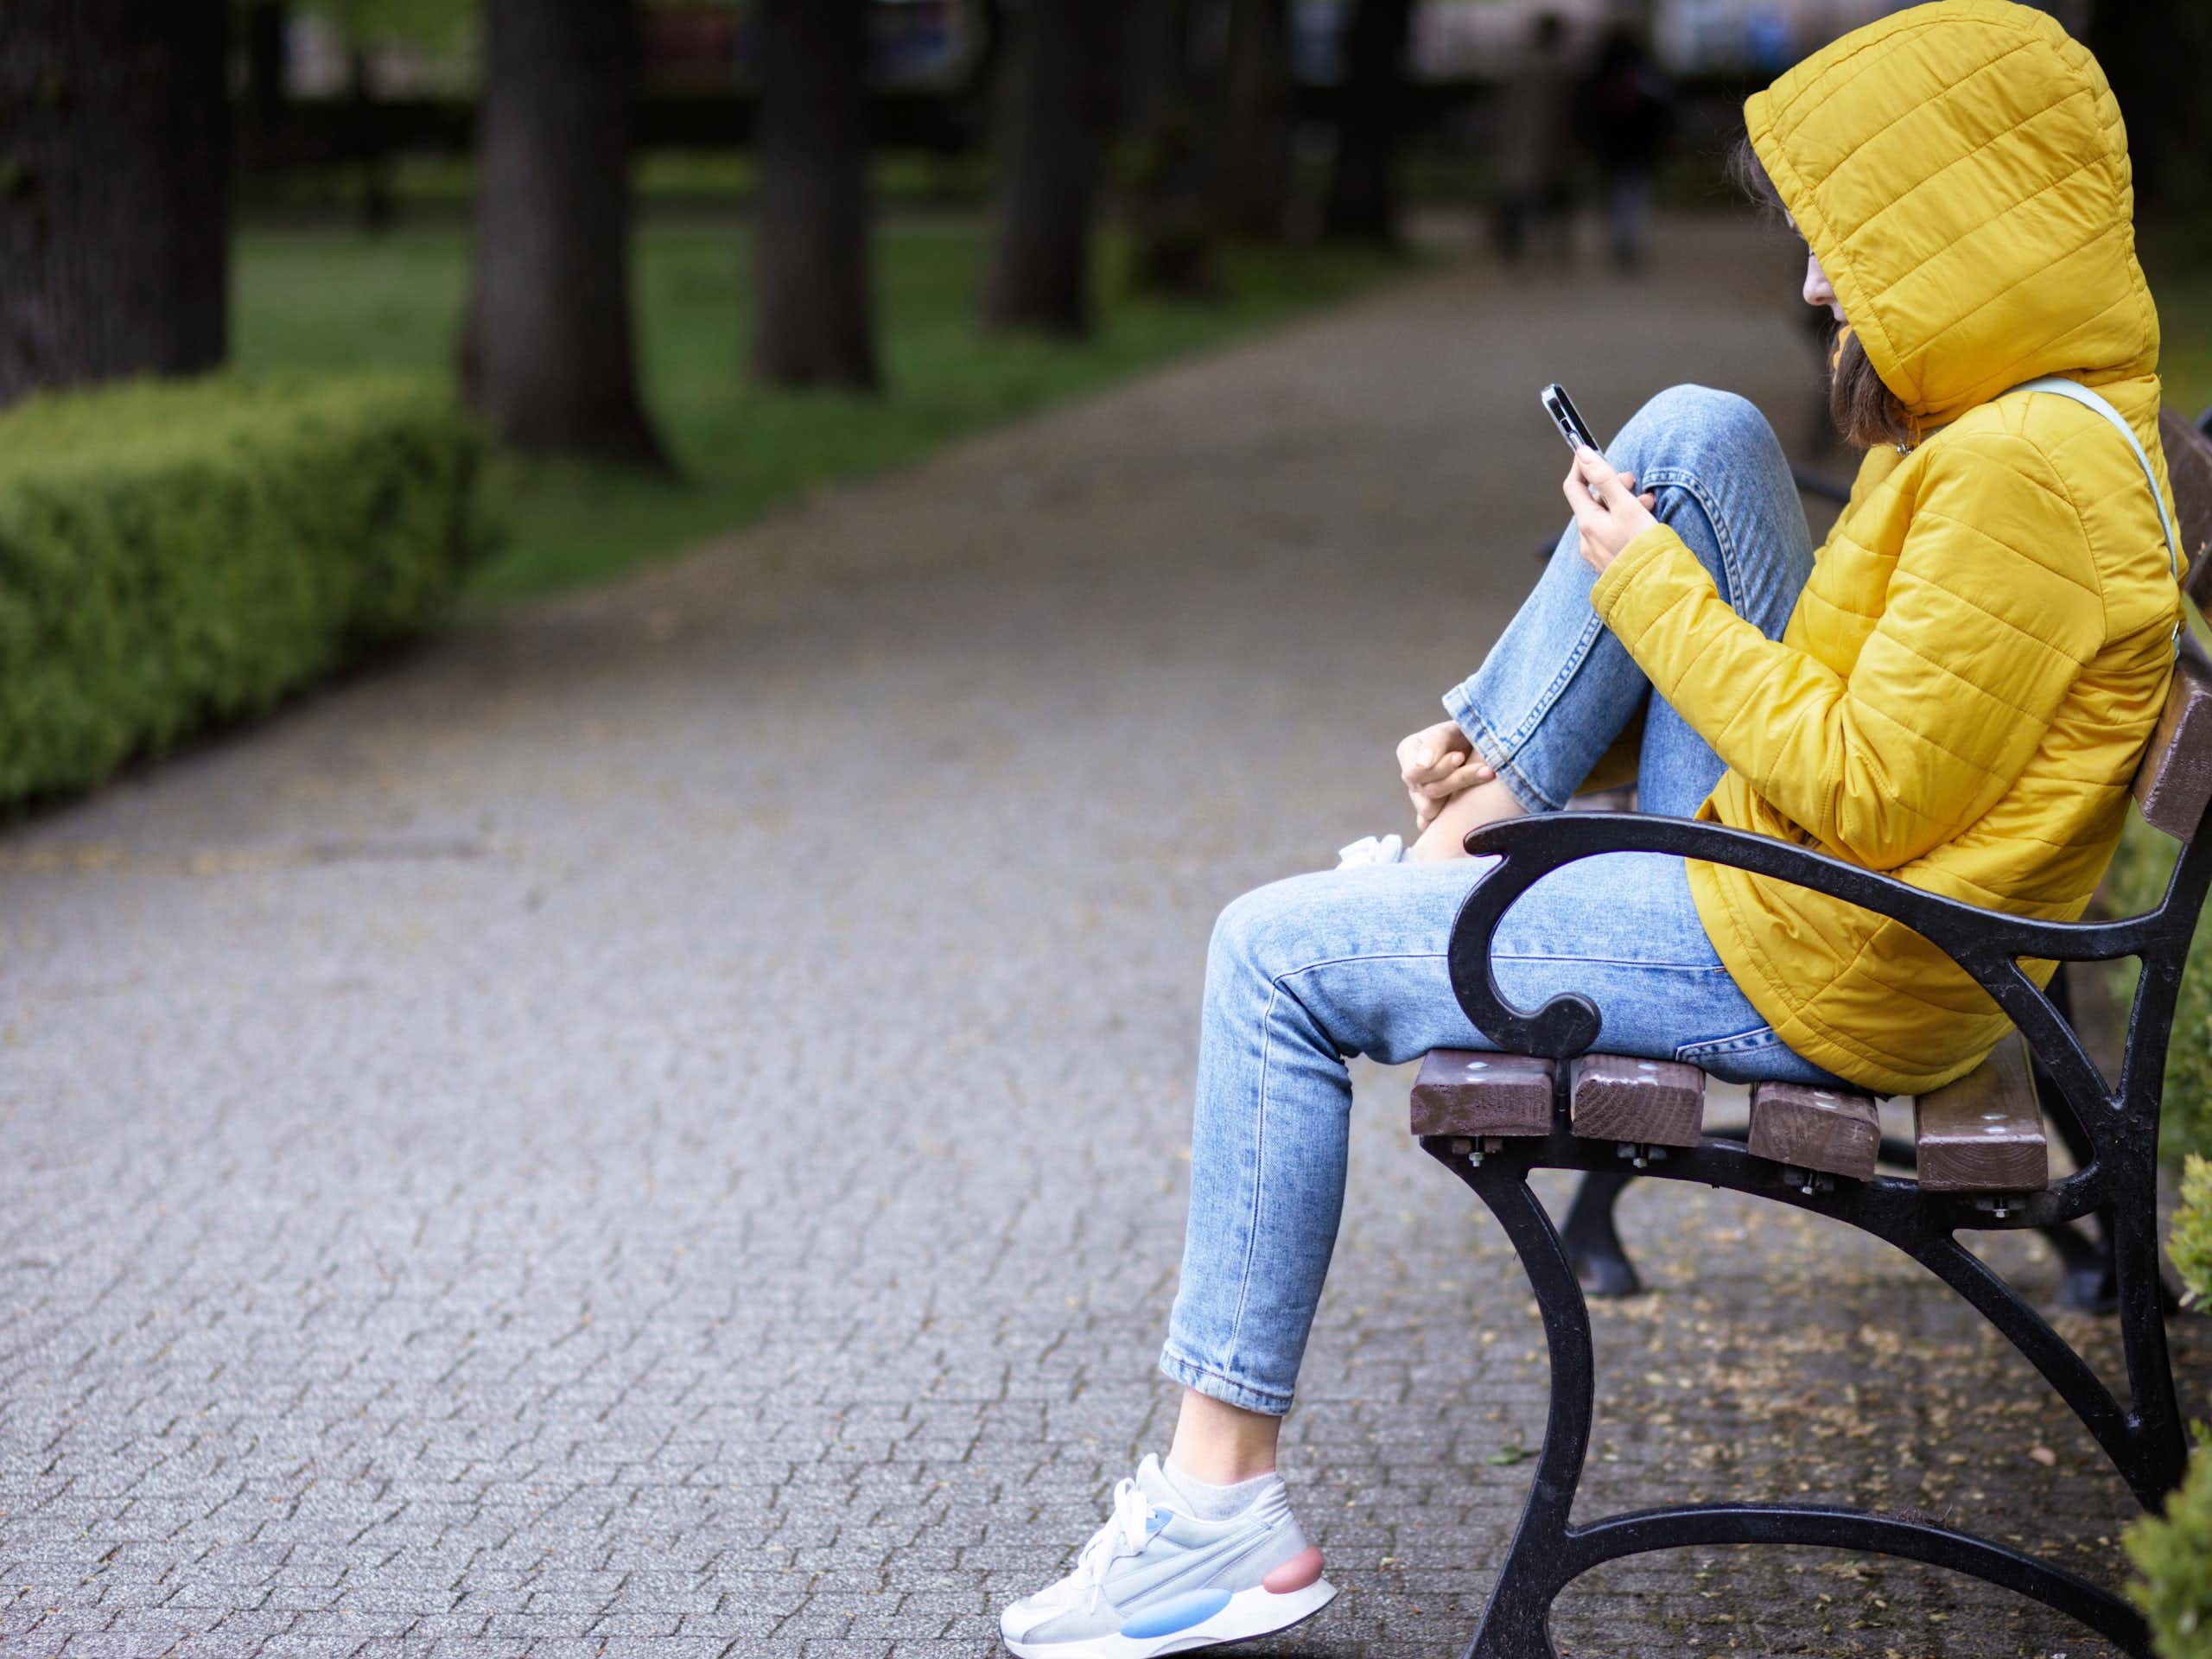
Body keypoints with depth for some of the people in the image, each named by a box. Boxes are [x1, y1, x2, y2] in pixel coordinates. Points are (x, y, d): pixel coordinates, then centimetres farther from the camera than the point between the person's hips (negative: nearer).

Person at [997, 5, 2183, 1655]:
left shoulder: (2029, 467, -22)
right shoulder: (2018, 417, 10)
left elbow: (1864, 798, -25)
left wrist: (1650, 586, -14)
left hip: (1828, 968, -10)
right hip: (1794, 884, 10)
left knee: (1280, 953, -5)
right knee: (1695, 433, 6)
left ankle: (1222, 1506, 1)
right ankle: (1467, 840, 7)